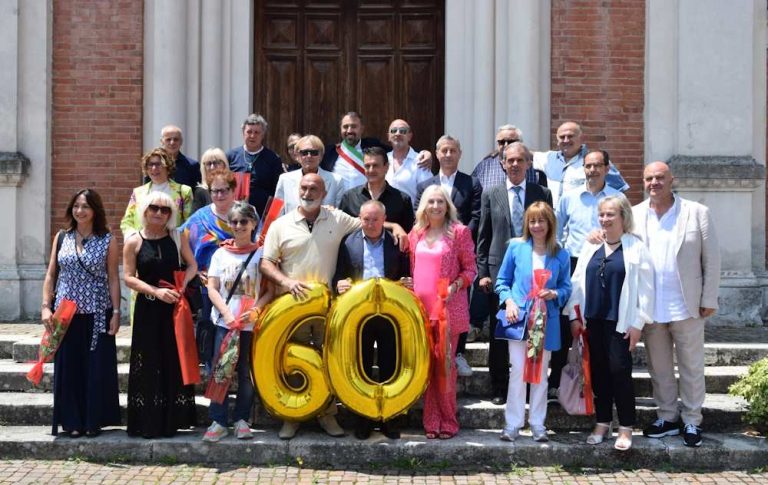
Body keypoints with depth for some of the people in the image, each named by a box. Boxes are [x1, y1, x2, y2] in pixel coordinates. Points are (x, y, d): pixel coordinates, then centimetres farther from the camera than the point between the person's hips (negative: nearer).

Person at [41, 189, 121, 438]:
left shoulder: (108, 240, 0)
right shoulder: (61, 237, 6)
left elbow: (113, 279, 0)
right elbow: (51, 275, 9)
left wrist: (116, 312, -5)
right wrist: (45, 306, 0)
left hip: (97, 314, -2)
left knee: (97, 368, 1)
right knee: (68, 367, 5)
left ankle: (94, 421, 13)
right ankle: (72, 421, 15)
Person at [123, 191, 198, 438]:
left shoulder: (176, 237, 6)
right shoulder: (134, 242, -1)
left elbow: (192, 266, 8)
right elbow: (129, 278, -4)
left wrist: (181, 287, -10)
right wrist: (156, 291, -16)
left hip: (175, 307, 2)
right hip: (148, 309, -2)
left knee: (175, 362, 3)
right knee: (148, 364, -1)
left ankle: (171, 419, 11)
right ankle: (148, 423, 5)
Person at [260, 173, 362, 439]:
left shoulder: (337, 219, 6)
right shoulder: (281, 225, 3)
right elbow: (266, 263, 1)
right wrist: (286, 281, -15)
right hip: (292, 305, -1)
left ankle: (327, 414, 17)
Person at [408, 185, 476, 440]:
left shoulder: (459, 232, -2)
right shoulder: (416, 234, 11)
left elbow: (470, 269, -1)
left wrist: (455, 285, -16)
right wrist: (411, 294, 5)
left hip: (449, 307, -4)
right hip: (421, 306, 4)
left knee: (445, 363, -1)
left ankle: (448, 421, 8)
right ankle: (431, 421, 11)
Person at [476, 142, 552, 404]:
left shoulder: (542, 194, 6)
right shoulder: (491, 194, 7)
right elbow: (483, 237, 7)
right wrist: (482, 272, 0)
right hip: (499, 271, 0)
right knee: (499, 334, 5)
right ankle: (499, 389, 14)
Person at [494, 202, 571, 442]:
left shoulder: (561, 255, 3)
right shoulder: (516, 247, 0)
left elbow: (566, 287, 9)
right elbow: (502, 281, 6)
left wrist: (555, 294, -12)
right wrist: (508, 301, -10)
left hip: (546, 321, 1)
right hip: (518, 317, -1)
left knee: (541, 373, 8)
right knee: (517, 371, -1)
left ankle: (538, 424, 17)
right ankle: (512, 424, 8)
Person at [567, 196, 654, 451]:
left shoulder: (636, 248, -4)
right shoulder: (591, 246, 10)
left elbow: (645, 288, -6)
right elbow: (578, 280, 12)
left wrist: (637, 323, -9)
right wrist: (574, 315, 7)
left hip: (620, 322, -4)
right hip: (593, 320, 5)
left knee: (619, 371, -5)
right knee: (598, 372, 9)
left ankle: (626, 428, 5)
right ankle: (602, 423, 20)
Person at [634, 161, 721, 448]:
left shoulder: (697, 212, -3)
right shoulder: (634, 215, 4)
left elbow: (712, 259, -2)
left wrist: (709, 300, -4)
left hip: (687, 306, -2)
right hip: (649, 308, 2)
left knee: (691, 368, 7)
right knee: (659, 368, 13)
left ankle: (691, 422, 19)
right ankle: (667, 418, 26)